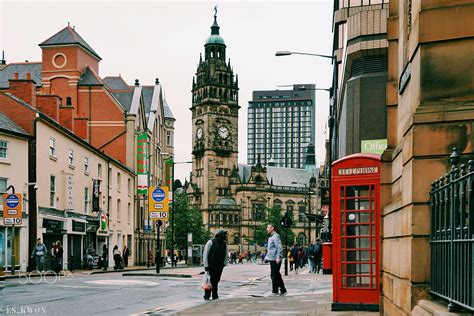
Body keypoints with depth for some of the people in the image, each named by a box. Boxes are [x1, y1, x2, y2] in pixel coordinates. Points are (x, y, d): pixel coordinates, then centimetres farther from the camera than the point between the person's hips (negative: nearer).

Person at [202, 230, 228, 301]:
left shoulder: (224, 243, 9)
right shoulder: (211, 242, -8)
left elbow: (225, 254, 18)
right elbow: (205, 254, -8)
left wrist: (225, 263, 5)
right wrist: (206, 265, -12)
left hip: (219, 266, 5)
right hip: (211, 265, -5)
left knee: (216, 281, 7)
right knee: (210, 281, -8)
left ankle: (215, 296, 13)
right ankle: (207, 296, -3)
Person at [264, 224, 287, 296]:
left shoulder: (276, 236, -12)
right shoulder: (271, 237, 18)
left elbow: (279, 247, -20)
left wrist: (278, 257, -26)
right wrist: (266, 257, 23)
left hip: (275, 260, -10)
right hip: (272, 259, 10)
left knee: (274, 276, -5)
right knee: (277, 276, 12)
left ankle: (274, 292, 0)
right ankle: (283, 291, 17)